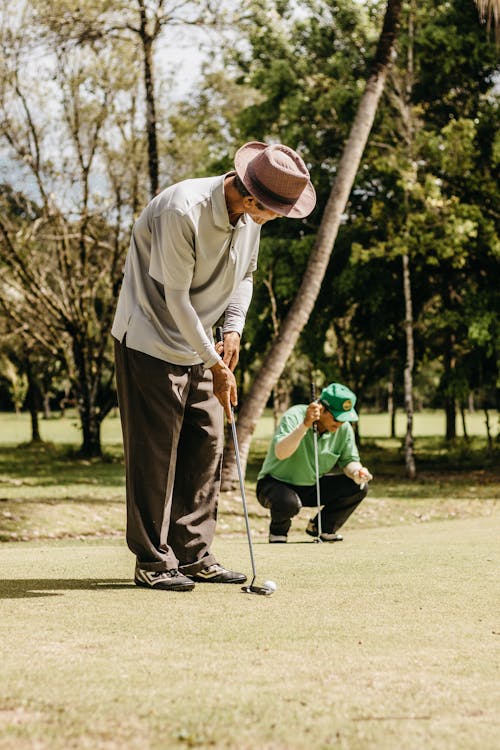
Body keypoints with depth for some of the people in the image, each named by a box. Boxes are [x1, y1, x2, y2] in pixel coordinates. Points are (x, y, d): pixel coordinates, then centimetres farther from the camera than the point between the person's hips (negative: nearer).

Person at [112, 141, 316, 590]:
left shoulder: (250, 216, -2)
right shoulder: (183, 210, -27)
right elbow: (176, 298, -24)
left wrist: (233, 329, -4)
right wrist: (216, 365, -20)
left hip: (199, 343, 8)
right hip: (151, 339, -8)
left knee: (207, 444, 6)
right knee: (155, 450, -6)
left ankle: (194, 554, 13)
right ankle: (153, 561, 1)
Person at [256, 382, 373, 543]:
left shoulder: (344, 428, -6)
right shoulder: (294, 416, -23)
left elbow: (349, 460, 1)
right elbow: (280, 453, -37)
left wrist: (356, 472, -23)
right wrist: (305, 425, -46)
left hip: (313, 487, 6)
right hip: (276, 484, -6)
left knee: (358, 487, -11)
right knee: (289, 502, -40)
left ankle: (322, 527, 8)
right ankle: (278, 532, -4)